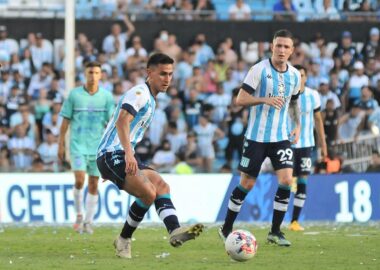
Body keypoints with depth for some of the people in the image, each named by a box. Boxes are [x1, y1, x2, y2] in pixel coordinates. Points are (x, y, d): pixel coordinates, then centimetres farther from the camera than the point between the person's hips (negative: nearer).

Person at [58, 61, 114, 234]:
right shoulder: (74, 95, 0)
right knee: (79, 180, -15)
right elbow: (65, 121, 4)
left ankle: (88, 221, 13)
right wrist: (61, 145, 1)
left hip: (99, 147, 2)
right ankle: (79, 216, 3)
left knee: (93, 184, 4)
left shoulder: (107, 97, 2)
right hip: (78, 145, -2)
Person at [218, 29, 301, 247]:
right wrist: (265, 100, -26)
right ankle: (226, 229, 17)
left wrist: (297, 126, 11)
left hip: (281, 137, 4)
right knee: (247, 183, 1)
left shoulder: (295, 75, 6)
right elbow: (240, 99, -12)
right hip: (256, 136, -4)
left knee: (286, 180, -11)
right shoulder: (259, 70, -10)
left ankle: (275, 231, 2)